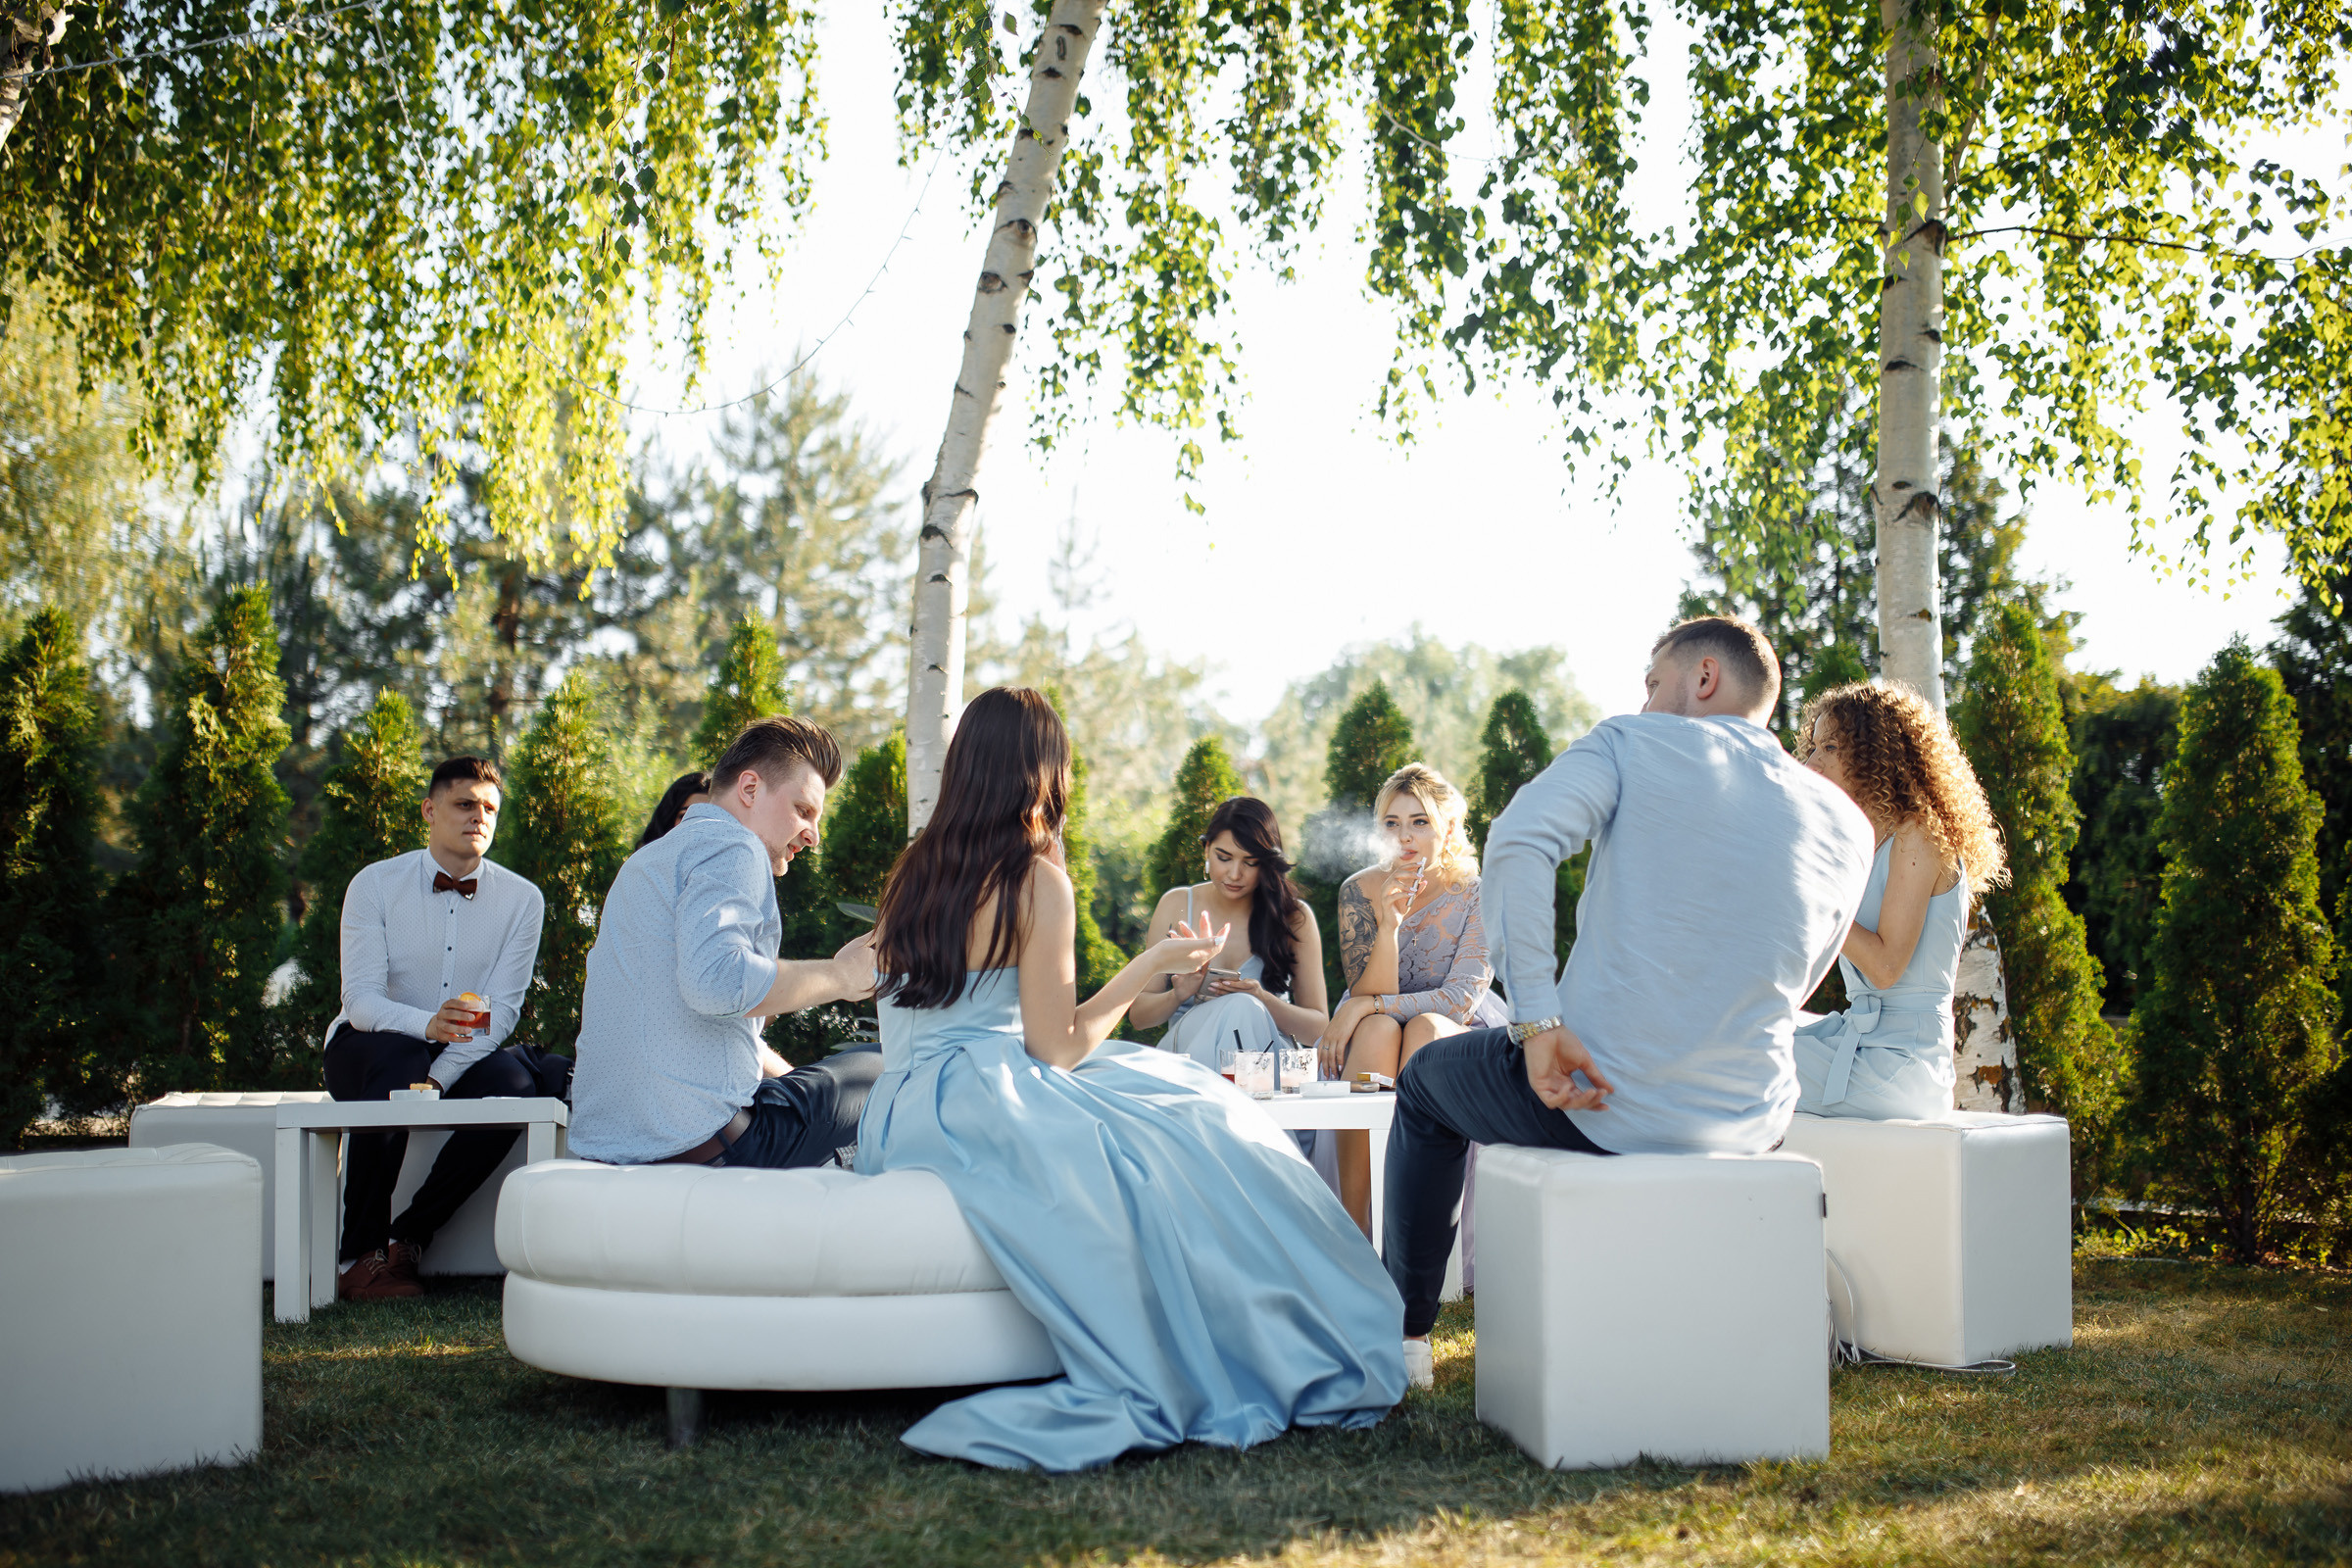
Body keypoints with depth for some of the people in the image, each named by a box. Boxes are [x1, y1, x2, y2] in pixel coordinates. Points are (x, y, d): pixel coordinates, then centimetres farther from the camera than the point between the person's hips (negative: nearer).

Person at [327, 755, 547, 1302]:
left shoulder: (521, 899, -2)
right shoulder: (375, 884, -5)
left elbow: (501, 1010, -10)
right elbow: (361, 1000, -15)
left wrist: (437, 1078, -27)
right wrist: (426, 1024, -37)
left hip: (463, 1058, 2)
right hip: (367, 1049, -2)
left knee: (513, 1080, -31)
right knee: (398, 1057, -37)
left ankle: (408, 1240, -18)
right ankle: (361, 1254, -26)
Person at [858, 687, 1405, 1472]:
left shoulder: (913, 871, 12)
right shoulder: (1036, 880, -10)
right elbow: (1057, 1047, -10)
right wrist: (1154, 964, -1)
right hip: (985, 1114, -9)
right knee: (1192, 1137, -4)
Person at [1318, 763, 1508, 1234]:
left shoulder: (1479, 892, -10)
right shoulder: (1360, 890, -6)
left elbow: (1461, 997, -15)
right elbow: (1367, 996, -13)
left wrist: (1368, 1005, -22)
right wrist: (1388, 924, -29)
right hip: (1373, 1049, 1)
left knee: (1426, 1028, -34)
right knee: (1378, 1029, -34)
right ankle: (1353, 1227, -37)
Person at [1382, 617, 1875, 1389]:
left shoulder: (1634, 743, -4)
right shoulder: (1847, 823, 8)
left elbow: (1517, 842, -21)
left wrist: (1538, 1025, -22)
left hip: (1602, 1102, -4)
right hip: (1749, 1123, 5)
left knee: (1425, 1081, 27)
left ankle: (1404, 1335, 29)